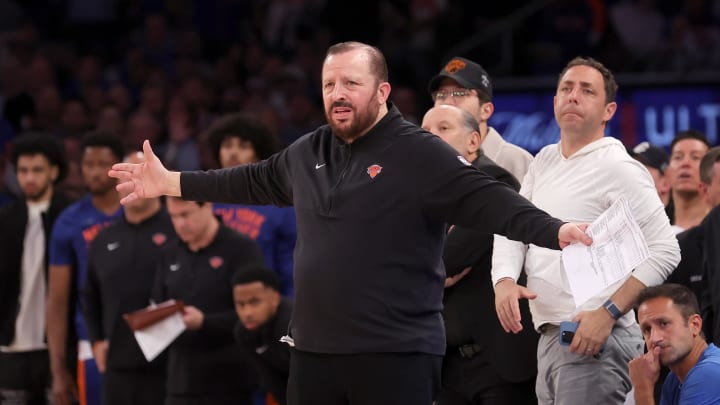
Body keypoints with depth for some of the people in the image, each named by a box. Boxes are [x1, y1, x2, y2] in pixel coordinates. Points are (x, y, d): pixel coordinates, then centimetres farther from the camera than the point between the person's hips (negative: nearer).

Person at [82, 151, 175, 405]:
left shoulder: (176, 232, -4)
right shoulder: (104, 241, 15)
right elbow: (90, 297, 25)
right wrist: (96, 341, 14)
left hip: (166, 365, -5)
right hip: (118, 365, 5)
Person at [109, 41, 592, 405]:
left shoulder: (420, 154, -9)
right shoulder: (308, 153, 13)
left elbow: (487, 201, -19)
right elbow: (255, 182, 29)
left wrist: (555, 230, -35)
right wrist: (171, 182, 34)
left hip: (396, 355, -7)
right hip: (315, 350, 7)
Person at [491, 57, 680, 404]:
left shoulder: (617, 167, -7)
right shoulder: (544, 161, 18)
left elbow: (664, 251, -12)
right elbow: (511, 231, 16)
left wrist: (608, 314, -19)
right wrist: (504, 281, -6)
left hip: (596, 340, -8)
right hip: (549, 337, 8)